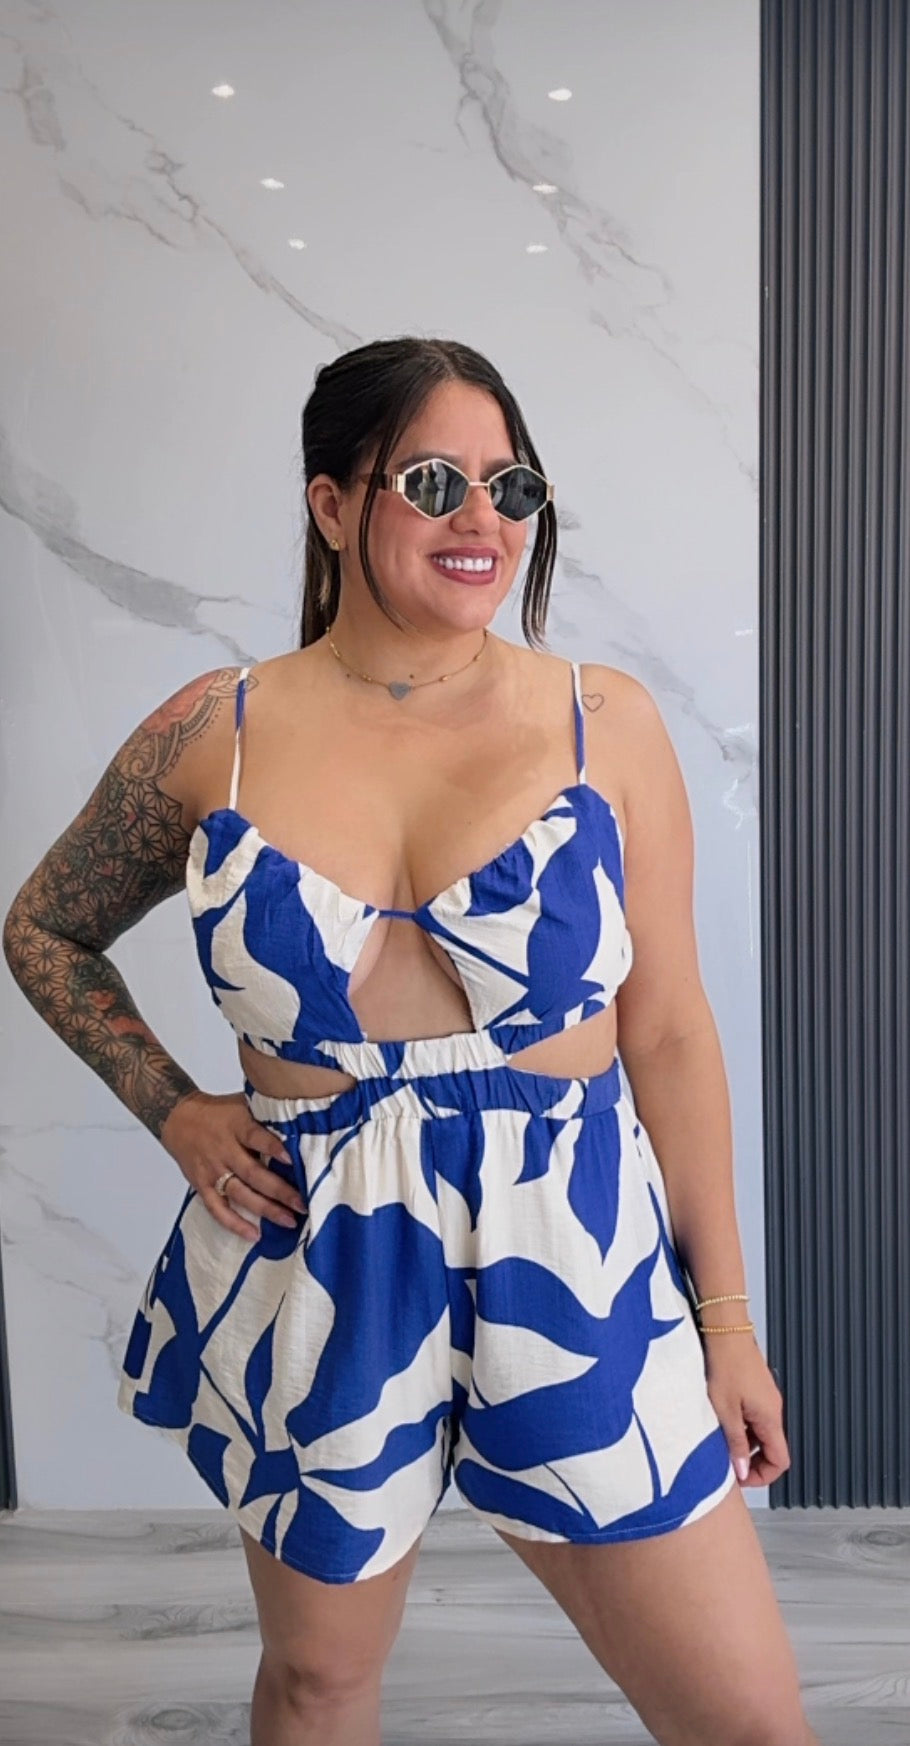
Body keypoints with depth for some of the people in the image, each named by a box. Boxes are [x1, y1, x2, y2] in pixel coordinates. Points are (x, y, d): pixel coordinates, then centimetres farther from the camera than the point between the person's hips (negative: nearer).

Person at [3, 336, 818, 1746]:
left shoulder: (606, 720, -4)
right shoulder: (215, 734, -4)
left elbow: (669, 1033, -1)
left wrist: (725, 1315, 3)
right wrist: (175, 1111, 0)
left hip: (576, 1263, 0)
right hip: (315, 1273, 1)